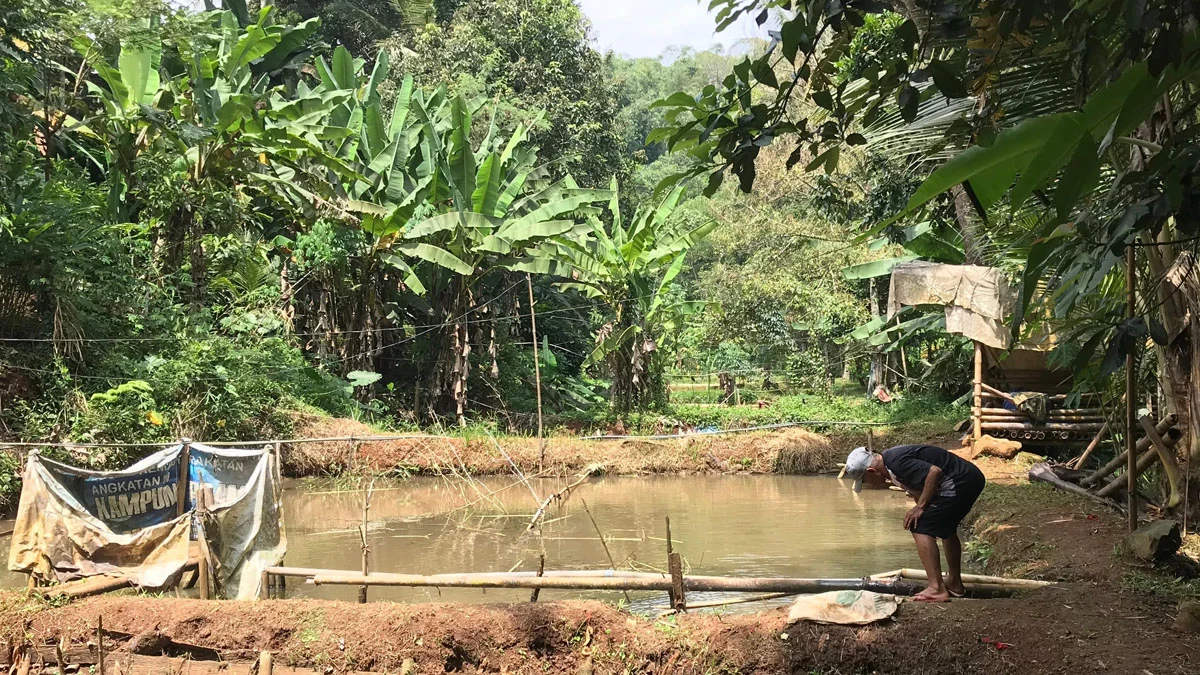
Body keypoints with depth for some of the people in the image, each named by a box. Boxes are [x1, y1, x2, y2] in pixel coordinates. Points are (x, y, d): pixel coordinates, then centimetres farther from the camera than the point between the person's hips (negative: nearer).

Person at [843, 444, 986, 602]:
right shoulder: (888, 457, 10)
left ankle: (936, 589, -11)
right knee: (946, 529, 28)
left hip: (959, 482, -11)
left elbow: (935, 471, -29)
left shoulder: (896, 463, -21)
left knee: (921, 528, -10)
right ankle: (954, 583, 42)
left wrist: (920, 507, -21)